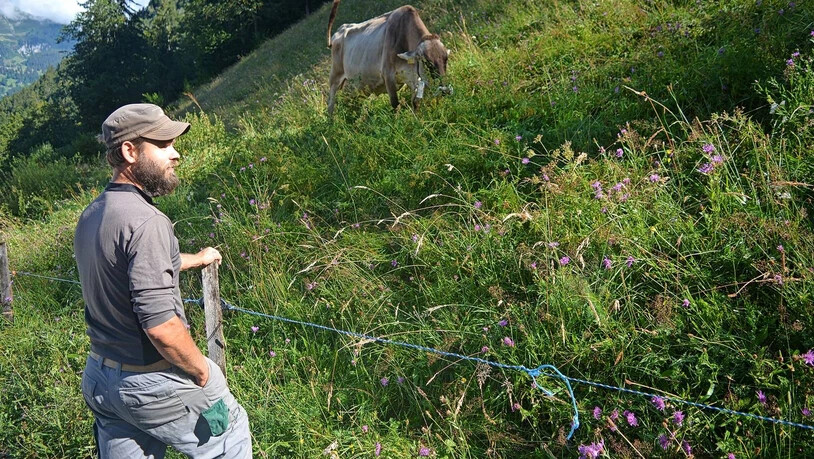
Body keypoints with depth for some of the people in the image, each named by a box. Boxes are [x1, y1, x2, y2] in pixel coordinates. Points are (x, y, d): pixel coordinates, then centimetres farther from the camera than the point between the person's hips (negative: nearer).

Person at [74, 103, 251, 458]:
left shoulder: (91, 216, 4)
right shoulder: (146, 222, -25)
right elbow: (161, 325, -29)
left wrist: (196, 259, 36)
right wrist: (204, 373, -13)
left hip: (98, 378, 8)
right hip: (150, 386, -8)